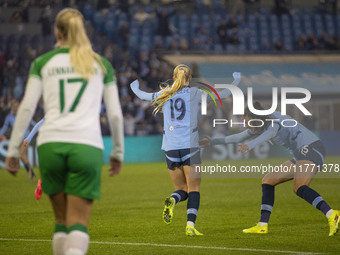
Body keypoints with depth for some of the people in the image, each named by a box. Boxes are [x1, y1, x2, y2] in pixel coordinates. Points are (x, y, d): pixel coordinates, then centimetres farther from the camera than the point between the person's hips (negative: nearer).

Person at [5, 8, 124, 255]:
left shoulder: (43, 62, 13)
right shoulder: (102, 64, 15)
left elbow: (26, 108, 5)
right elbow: (115, 113, 12)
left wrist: (13, 150, 8)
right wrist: (118, 151, 24)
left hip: (50, 144, 1)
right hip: (87, 146, -1)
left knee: (62, 222, 17)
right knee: (78, 225, -5)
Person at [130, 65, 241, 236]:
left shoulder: (164, 95, 10)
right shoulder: (194, 93, 2)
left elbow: (142, 95, 26)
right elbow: (220, 96, 5)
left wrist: (135, 87, 47)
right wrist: (235, 84, 22)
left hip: (170, 148, 3)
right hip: (190, 146, -3)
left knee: (181, 189, 14)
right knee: (194, 190, 3)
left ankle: (172, 200, -20)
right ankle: (190, 226, -12)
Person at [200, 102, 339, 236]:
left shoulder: (274, 118, -12)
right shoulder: (261, 126, 16)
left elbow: (271, 132, -36)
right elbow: (239, 137, 28)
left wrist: (250, 145, -52)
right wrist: (213, 141, 28)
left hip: (311, 148, -10)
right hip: (301, 156, 10)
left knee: (299, 188, -32)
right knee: (268, 180, 11)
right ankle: (262, 226, 10)